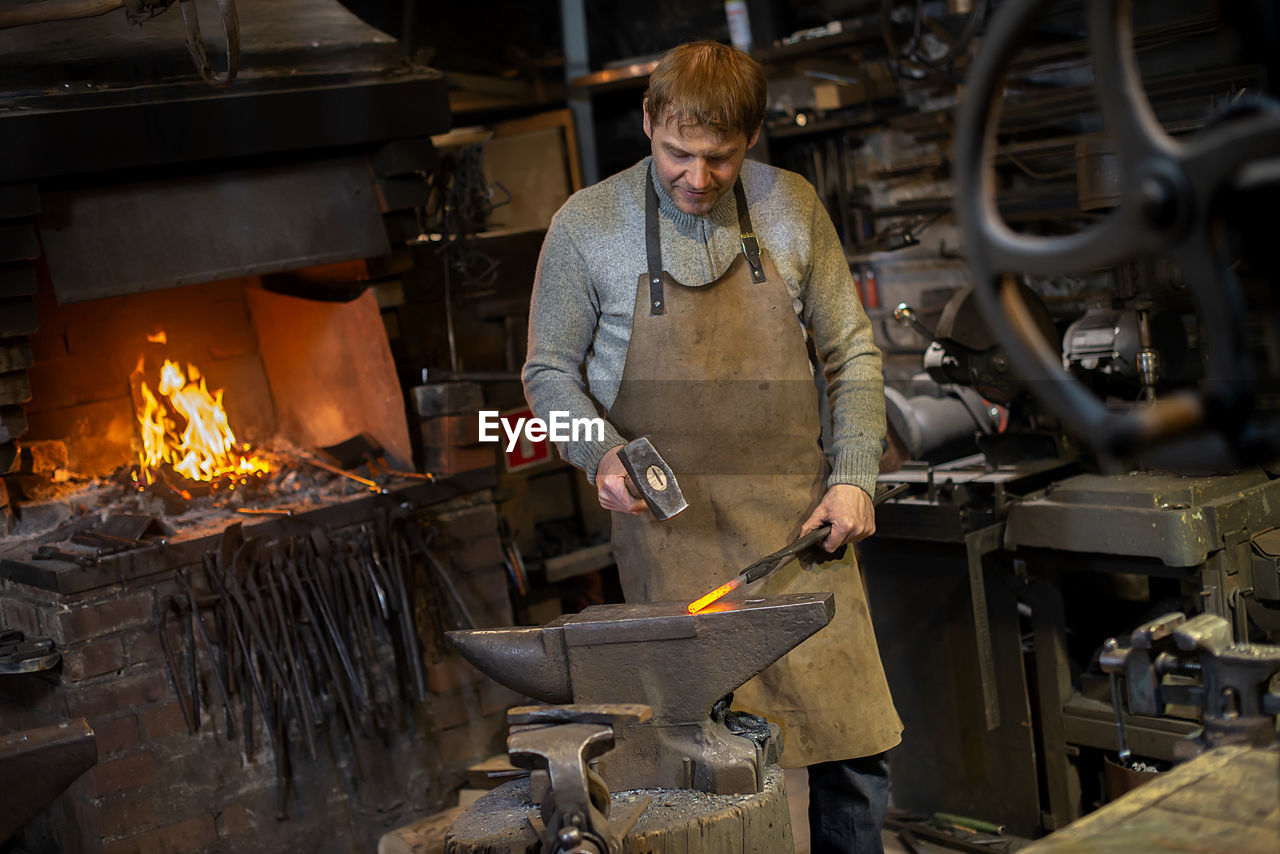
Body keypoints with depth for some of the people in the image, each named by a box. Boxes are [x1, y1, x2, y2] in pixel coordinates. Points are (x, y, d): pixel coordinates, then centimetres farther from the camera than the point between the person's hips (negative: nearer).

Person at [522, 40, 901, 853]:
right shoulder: (586, 225, 0)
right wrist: (603, 453, -10)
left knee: (853, 744, 0)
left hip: (797, 515, 2)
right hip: (671, 522, -2)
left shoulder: (792, 207, 4)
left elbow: (851, 351, 10)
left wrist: (854, 475, 0)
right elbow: (550, 372, 7)